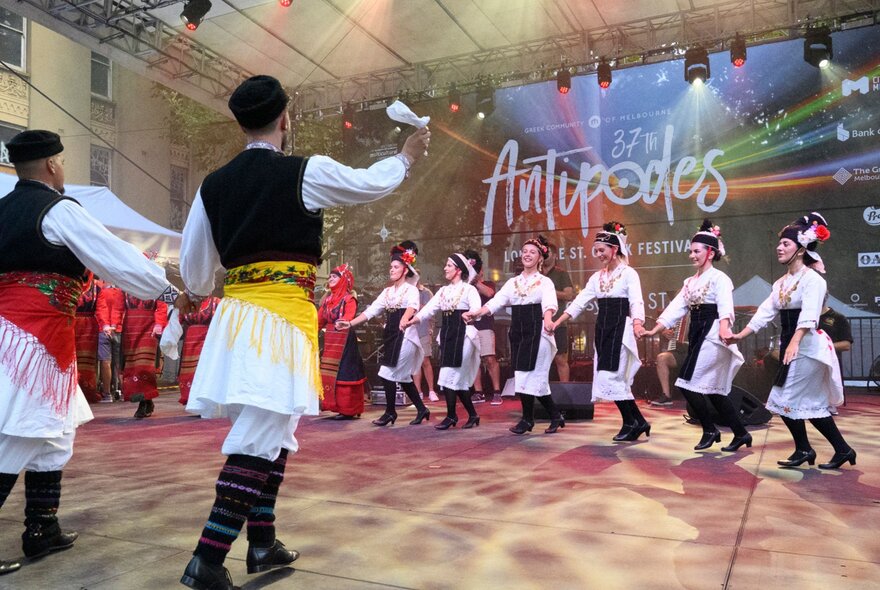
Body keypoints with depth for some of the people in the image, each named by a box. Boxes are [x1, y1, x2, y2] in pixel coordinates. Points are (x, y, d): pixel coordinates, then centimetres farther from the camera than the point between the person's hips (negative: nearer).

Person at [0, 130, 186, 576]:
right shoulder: (57, 209, -10)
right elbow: (116, 255, -10)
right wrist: (170, 291, -4)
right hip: (36, 337, -8)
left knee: (50, 435, 15)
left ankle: (42, 530, 22)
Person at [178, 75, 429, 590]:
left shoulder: (214, 185, 9)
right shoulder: (306, 172, -5)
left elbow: (195, 273, 12)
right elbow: (375, 183, 11)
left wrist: (210, 294, 35)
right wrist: (407, 156, 31)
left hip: (235, 315, 7)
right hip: (283, 316, -6)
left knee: (272, 434, 17)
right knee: (259, 441, -4)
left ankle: (262, 543, 26)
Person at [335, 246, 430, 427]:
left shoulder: (411, 289, -7)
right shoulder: (387, 291, 14)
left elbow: (412, 306, -29)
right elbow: (371, 311, 8)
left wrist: (404, 320, -50)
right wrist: (350, 323, -2)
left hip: (404, 336, -7)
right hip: (390, 336, 7)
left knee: (387, 374, -8)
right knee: (403, 377, 10)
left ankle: (390, 412, 9)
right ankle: (421, 410, 22)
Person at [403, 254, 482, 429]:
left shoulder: (469, 289, -3)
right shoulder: (443, 290, 15)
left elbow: (476, 311, -17)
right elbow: (429, 309, 5)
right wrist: (411, 321, -9)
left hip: (462, 335, -6)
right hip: (447, 335, 6)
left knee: (450, 376, -8)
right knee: (459, 379, 8)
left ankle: (451, 416, 4)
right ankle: (472, 415, 20)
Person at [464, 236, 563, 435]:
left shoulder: (545, 282, 1)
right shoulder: (512, 282, 14)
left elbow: (549, 304, -19)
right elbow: (496, 301, 2)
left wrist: (548, 321, -40)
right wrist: (477, 312, -14)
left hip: (537, 332, -5)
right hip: (517, 332, 5)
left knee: (531, 376, -6)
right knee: (524, 376, 4)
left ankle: (528, 419, 10)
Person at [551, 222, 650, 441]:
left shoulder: (628, 273, -6)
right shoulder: (597, 277, 13)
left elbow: (636, 302, -19)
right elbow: (580, 301, 9)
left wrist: (637, 324, -38)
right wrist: (557, 321, 0)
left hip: (620, 328, -7)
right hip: (602, 329, 7)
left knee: (610, 377, -11)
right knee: (616, 379, 6)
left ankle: (630, 423, 6)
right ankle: (638, 422, 17)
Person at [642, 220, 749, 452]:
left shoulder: (720, 278, -8)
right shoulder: (690, 282, 15)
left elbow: (725, 307, -25)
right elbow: (675, 308, 8)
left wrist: (724, 330, -44)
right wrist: (654, 330, -1)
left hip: (712, 336, -8)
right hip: (697, 336, 8)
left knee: (687, 383, -11)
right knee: (713, 391, 10)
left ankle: (710, 430, 6)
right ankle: (741, 433, 22)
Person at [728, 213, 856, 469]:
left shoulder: (813, 279, -12)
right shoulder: (781, 283, 12)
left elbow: (808, 315, -26)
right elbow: (765, 312, 7)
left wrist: (794, 343, -38)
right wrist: (741, 335, -2)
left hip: (808, 346, -8)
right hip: (791, 346, 8)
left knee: (785, 398, -7)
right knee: (812, 403, 11)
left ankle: (803, 450, 10)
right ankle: (842, 449, 21)